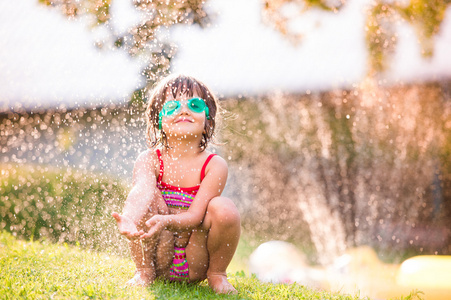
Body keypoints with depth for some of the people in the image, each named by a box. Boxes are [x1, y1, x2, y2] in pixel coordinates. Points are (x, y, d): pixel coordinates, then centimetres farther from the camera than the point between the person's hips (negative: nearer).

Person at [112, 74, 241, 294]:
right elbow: (141, 190, -31)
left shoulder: (215, 165, -11)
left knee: (223, 208, -27)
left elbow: (194, 216, -22)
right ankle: (144, 272, -4)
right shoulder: (149, 160, -8)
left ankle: (216, 274, 1)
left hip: (195, 265, 0)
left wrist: (165, 221, -45)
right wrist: (128, 220, -55)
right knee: (149, 195, -25)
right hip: (159, 257, 0)